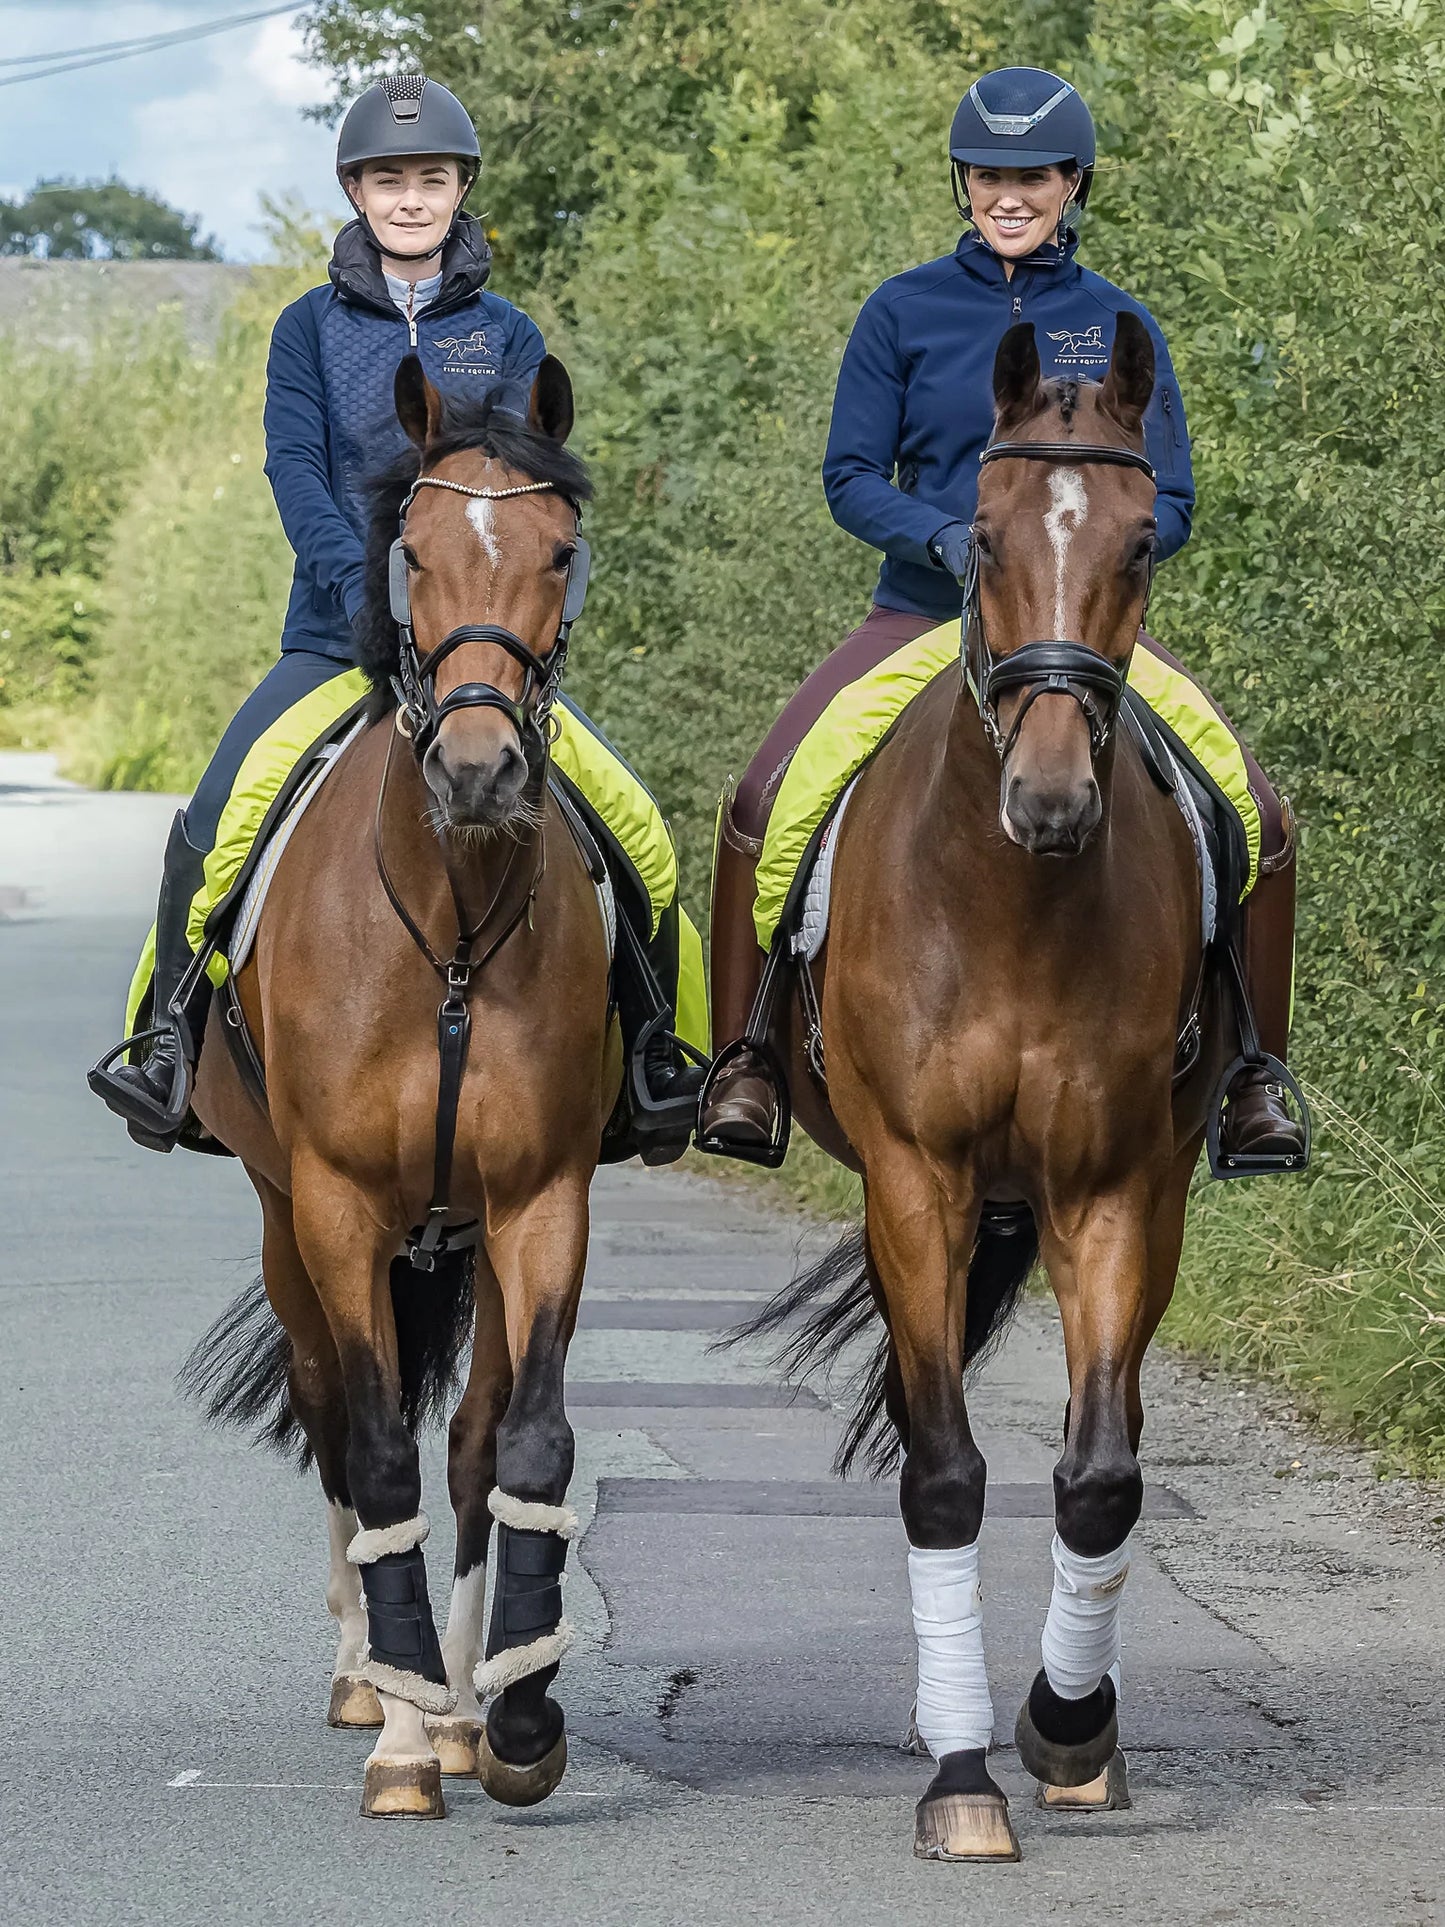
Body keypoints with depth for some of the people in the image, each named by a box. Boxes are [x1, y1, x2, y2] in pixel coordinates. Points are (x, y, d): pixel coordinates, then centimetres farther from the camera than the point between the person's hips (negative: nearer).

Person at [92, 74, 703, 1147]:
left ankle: (658, 1052, 3)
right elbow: (295, 465, -6)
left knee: (635, 819, -13)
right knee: (215, 817, -22)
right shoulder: (312, 328, 7)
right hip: (339, 636, -1)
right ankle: (172, 1047, -9)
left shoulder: (506, 336, 8)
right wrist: (360, 581, -23)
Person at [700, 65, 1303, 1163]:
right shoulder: (905, 313, 3)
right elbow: (851, 477, 1)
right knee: (762, 806, -22)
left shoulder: (1119, 326, 5)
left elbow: (1171, 506, 5)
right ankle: (744, 1069, -9)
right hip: (927, 615, -1)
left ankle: (1254, 1080, -1)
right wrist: (946, 537, -19)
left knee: (1257, 821, -16)